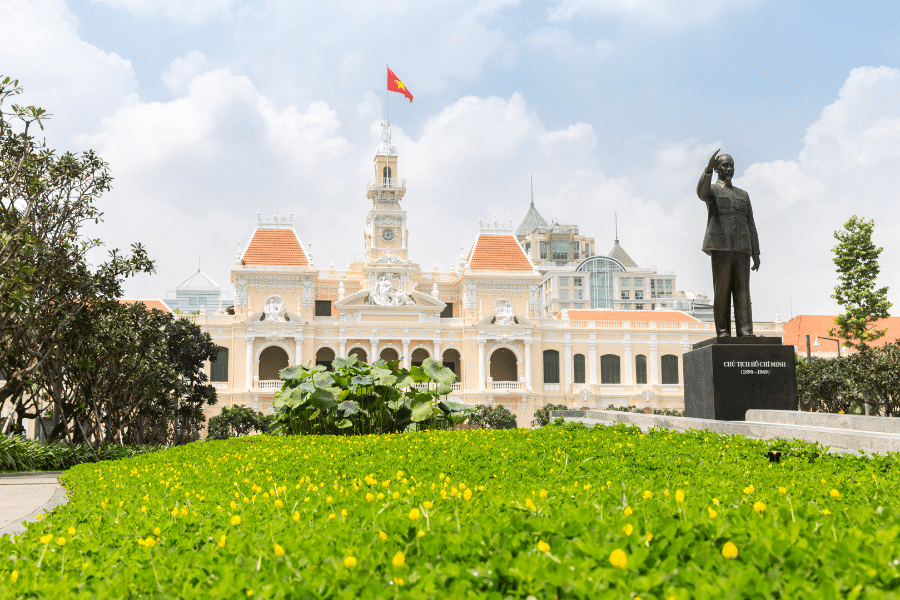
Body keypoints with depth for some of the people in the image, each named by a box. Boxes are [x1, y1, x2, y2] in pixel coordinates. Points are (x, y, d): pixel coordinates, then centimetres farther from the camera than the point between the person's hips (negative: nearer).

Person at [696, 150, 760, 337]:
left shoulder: (743, 195, 24)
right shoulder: (711, 190, 11)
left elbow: (751, 225, 20)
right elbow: (701, 193, -18)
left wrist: (756, 253, 11)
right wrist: (708, 169, -34)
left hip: (741, 247, 4)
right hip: (720, 245, -3)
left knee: (742, 288, -5)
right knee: (721, 288, -7)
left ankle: (745, 332, -11)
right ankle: (723, 331, -6)